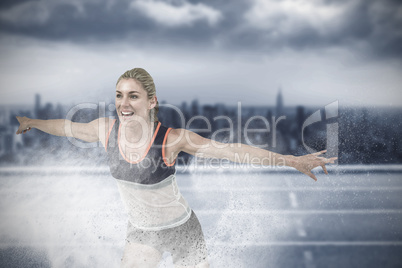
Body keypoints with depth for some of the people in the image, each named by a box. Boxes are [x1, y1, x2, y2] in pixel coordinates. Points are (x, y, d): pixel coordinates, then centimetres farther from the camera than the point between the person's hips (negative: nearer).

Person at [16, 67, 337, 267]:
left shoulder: (171, 139, -29)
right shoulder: (107, 130, -15)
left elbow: (232, 150, -31)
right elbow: (69, 127, 5)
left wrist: (293, 160, -37)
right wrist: (32, 123, 23)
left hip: (180, 230, -3)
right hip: (140, 230, 4)